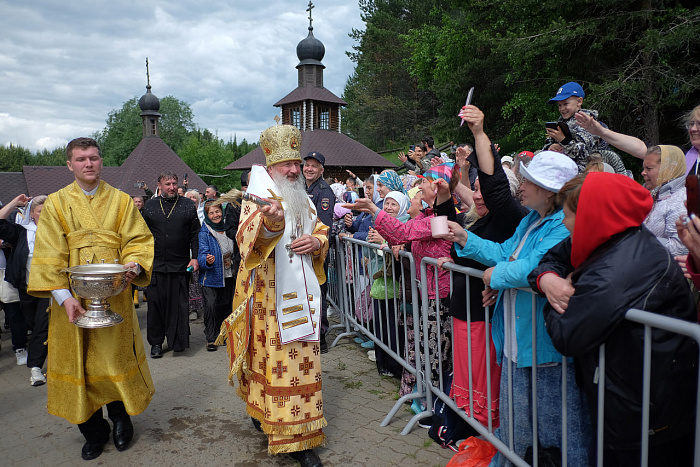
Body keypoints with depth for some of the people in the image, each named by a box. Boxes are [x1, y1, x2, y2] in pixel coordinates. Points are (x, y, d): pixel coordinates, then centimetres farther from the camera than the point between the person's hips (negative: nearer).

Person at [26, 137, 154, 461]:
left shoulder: (121, 201, 6)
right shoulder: (55, 203, 4)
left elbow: (139, 240, 2)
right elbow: (49, 255, -3)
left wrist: (133, 265, -20)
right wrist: (63, 296, -16)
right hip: (72, 299, 0)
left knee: (117, 356, 5)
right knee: (78, 360, 6)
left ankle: (121, 417, 28)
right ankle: (94, 431, 23)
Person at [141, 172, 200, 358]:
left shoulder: (188, 205, 5)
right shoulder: (149, 206, 8)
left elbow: (195, 234, 5)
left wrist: (195, 257, -3)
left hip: (180, 265, -1)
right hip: (156, 264, 1)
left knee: (179, 304, 2)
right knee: (156, 304, 5)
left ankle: (177, 341, 14)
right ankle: (156, 343, 18)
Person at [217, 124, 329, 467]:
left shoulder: (303, 199, 15)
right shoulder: (258, 197, -7)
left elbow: (321, 231, 22)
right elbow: (248, 238, -24)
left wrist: (316, 241, -3)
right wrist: (270, 222, -47)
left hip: (302, 293, 6)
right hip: (270, 295, -6)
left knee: (303, 358, 10)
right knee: (274, 357, -4)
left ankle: (300, 435, 24)